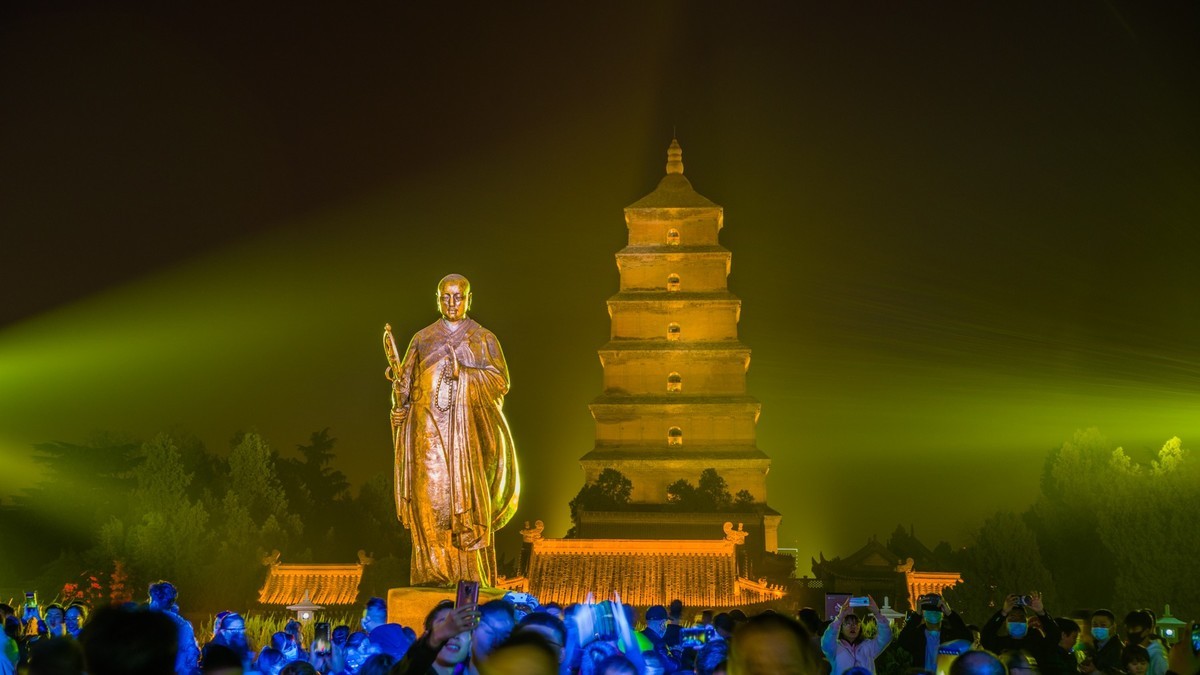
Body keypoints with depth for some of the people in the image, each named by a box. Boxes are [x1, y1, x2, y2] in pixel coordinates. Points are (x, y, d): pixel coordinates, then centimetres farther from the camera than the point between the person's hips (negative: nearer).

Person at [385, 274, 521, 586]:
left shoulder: (484, 339, 10)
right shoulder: (422, 339, 15)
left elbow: (501, 381, -2)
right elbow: (407, 384, 11)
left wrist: (463, 373, -14)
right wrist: (396, 377, -10)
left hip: (467, 429, -1)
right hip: (429, 428, 1)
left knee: (467, 495, -8)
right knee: (430, 493, -8)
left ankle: (470, 574, -5)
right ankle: (433, 571, -6)